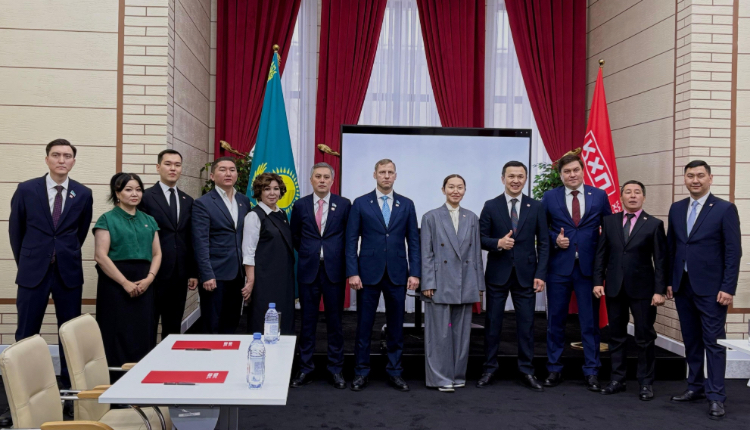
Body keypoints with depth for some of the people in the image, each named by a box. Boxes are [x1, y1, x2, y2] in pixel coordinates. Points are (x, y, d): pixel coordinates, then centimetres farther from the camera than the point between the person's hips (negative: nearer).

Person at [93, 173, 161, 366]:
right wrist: (125, 283, -13)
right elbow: (100, 256, -9)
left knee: (143, 335, 3)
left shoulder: (149, 221, 15)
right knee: (118, 335, -3)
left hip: (144, 286, 4)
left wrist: (149, 278, -6)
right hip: (115, 285, -4)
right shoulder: (107, 219, 0)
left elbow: (157, 254, 12)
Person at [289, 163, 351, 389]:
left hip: (334, 269, -1)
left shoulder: (344, 205, 1)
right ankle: (305, 368, 17)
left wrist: (337, 255, 6)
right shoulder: (300, 205, 5)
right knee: (307, 321, 7)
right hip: (308, 270, 1)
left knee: (335, 321, 5)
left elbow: (349, 235, 8)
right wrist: (307, 254, 12)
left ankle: (336, 369, 15)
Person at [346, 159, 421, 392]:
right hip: (368, 273, -1)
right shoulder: (360, 203, 2)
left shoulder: (406, 205, 7)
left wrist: (414, 273, -2)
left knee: (396, 325, 7)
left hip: (397, 274, 2)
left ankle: (394, 372, 18)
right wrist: (352, 272, -8)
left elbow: (413, 241, 6)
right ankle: (361, 372, 15)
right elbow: (351, 241, 0)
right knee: (364, 324, 4)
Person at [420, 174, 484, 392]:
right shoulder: (431, 217, 0)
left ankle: (458, 375, 20)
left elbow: (476, 253, 11)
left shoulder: (472, 218, 10)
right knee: (440, 332, 0)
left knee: (461, 332, 9)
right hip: (441, 284, -3)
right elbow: (426, 254, -3)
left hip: (465, 284, 3)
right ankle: (440, 378, 9)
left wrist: (478, 284, 7)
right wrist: (427, 283, -9)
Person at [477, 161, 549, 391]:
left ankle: (526, 371, 14)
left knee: (526, 323, 4)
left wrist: (541, 274, -5)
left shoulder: (536, 207, 4)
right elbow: (482, 239, 2)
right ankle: (489, 369, 16)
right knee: (493, 322, 5)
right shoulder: (490, 206, 2)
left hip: (526, 274, 1)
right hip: (497, 273, 0)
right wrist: (498, 243, -19)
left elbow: (543, 243, 3)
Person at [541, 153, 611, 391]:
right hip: (559, 266, 0)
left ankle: (591, 372, 15)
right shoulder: (549, 197, 4)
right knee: (555, 320, 7)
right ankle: (554, 369, 19)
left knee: (590, 322, 3)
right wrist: (555, 239, -9)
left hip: (588, 267, 0)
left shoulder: (599, 196, 5)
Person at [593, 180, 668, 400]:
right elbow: (601, 254, 7)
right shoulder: (609, 221, 6)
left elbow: (660, 260, -4)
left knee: (645, 338, 4)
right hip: (614, 288, 3)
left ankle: (646, 383, 15)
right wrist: (598, 281, -1)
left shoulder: (654, 224, -1)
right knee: (616, 336, 10)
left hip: (642, 289, -2)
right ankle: (617, 380, 19)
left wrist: (660, 290, -9)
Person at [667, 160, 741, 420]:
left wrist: (728, 288, -12)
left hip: (710, 288, -5)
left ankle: (716, 396, 4)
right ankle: (696, 387, 23)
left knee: (713, 341, -2)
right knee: (691, 340, 12)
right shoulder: (676, 209, 10)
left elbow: (734, 251, -8)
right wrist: (669, 281, 8)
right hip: (682, 286, 5)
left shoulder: (725, 209, -5)